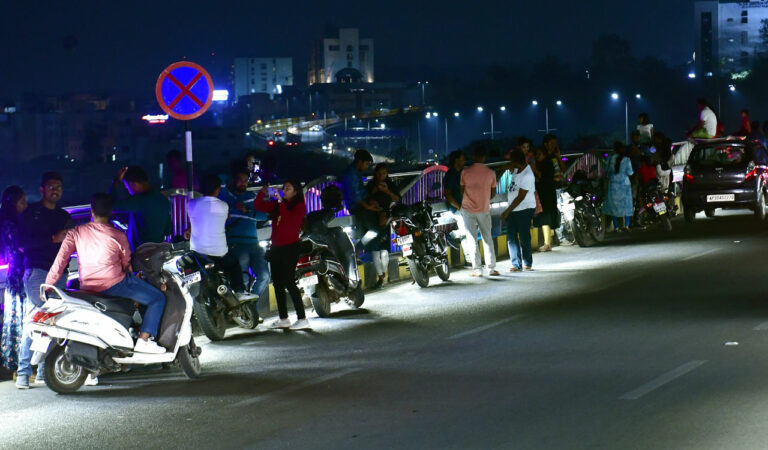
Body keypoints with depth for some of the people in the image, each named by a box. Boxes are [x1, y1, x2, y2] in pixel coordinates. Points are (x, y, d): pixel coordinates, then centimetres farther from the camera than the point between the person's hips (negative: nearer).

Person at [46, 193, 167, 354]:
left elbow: (60, 260, -4)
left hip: (88, 289, 5)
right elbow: (126, 265, 5)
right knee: (158, 298, 5)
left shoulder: (76, 232, 1)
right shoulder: (118, 235, -4)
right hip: (115, 284, -5)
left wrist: (47, 286, 1)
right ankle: (143, 340, -9)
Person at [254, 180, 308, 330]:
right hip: (276, 247, 7)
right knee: (278, 283, 9)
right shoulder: (277, 205, 13)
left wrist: (281, 202, -20)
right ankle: (283, 319, 17)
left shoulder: (299, 206, -6)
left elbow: (289, 221, -22)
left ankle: (302, 319, -12)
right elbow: (258, 206, 13)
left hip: (290, 247, -7)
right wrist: (263, 193, -2)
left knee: (289, 282, -13)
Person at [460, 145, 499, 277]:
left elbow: (462, 190, 3)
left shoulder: (465, 172, -8)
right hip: (484, 209, 1)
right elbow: (493, 193, 6)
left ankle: (477, 269, -3)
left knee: (472, 240, 2)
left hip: (468, 209, -1)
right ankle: (491, 268, 10)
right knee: (487, 239, 12)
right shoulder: (491, 173, -4)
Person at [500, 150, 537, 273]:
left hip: (524, 209, -9)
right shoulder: (518, 168, 2)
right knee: (511, 238, 3)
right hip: (513, 210, 9)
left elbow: (520, 197, -22)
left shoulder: (527, 176, -23)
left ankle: (527, 263, 15)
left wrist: (507, 212, -17)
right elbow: (509, 166, 28)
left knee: (524, 238, 0)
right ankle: (516, 265, 3)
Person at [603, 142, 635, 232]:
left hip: (613, 184, 1)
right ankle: (626, 225, -1)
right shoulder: (626, 159, -8)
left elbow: (607, 170, 4)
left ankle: (616, 227, 5)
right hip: (624, 184, -1)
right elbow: (630, 173, -7)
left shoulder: (611, 158, -4)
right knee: (626, 205, 7)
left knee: (614, 205, 7)